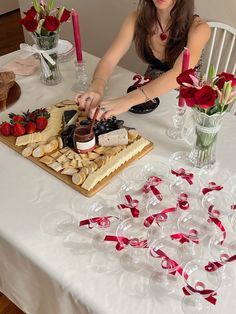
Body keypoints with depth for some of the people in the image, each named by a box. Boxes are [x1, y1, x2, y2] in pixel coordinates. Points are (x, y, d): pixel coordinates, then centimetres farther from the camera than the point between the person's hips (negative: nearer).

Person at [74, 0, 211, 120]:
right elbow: (109, 59, -17)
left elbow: (179, 74, -37)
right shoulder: (138, 18, -10)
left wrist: (128, 100, -51)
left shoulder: (198, 28, -21)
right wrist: (97, 88, -41)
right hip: (151, 97, 3)